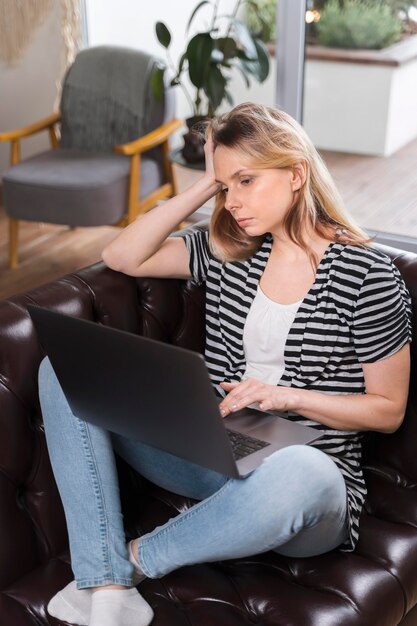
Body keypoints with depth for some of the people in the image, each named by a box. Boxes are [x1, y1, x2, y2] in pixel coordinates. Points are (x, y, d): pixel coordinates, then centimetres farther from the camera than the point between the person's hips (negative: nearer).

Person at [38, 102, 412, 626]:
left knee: (299, 473, -44)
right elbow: (123, 257, 6)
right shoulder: (229, 251, 9)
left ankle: (134, 559, -14)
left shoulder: (367, 275, -7)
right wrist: (205, 186, 1)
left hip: (308, 476, -4)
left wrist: (287, 395, -16)